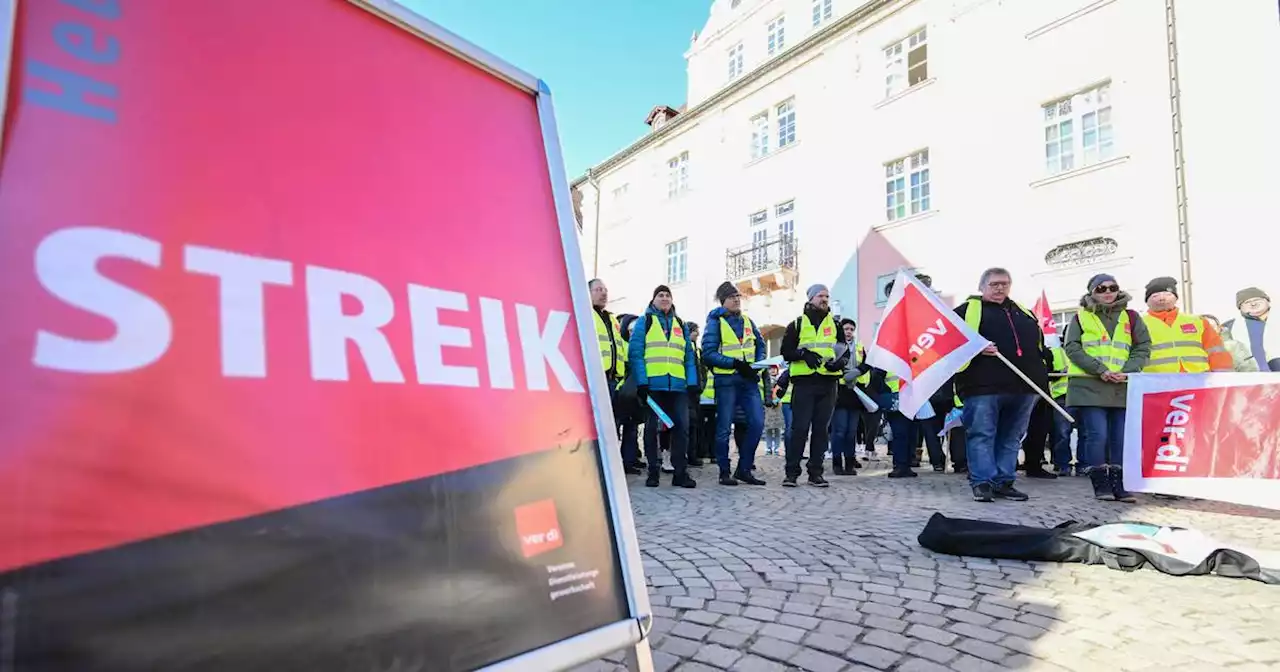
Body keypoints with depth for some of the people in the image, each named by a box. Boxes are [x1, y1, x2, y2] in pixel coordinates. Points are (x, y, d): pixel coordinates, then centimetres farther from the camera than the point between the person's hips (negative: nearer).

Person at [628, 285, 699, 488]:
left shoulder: (680, 324, 18)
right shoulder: (645, 321, 7)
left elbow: (689, 356, 15)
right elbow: (635, 353, -2)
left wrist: (693, 382, 3)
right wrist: (641, 382, -12)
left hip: (678, 385, 3)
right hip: (652, 385, -3)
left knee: (681, 426, 0)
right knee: (651, 427, 3)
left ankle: (680, 472, 7)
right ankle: (653, 471, 12)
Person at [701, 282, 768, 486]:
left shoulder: (746, 320, 15)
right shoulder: (715, 321, -2)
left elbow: (761, 344, 21)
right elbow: (709, 353, -10)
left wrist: (757, 364, 3)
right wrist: (735, 363, -17)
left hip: (749, 379, 5)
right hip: (726, 379, -5)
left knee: (757, 423, -1)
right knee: (724, 428, 1)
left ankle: (744, 469, 11)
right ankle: (725, 472, 13)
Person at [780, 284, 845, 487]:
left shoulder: (834, 324, 15)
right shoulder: (797, 324, 8)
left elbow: (846, 351, 16)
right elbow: (786, 352, 4)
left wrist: (840, 362, -6)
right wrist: (803, 354, -15)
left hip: (827, 383, 3)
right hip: (804, 382, -3)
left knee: (821, 429, 4)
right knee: (799, 428, -6)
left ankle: (815, 473, 11)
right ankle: (792, 472, 1)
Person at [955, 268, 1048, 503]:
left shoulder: (1024, 313, 24)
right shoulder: (969, 309, 5)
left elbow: (1039, 344, 28)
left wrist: (1041, 375, 16)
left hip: (1023, 386, 6)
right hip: (983, 385, -6)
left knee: (1011, 437, 9)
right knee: (982, 434, -6)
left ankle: (1003, 482, 15)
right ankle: (982, 483, -2)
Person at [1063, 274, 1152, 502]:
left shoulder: (1131, 317, 14)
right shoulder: (1081, 317, 8)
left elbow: (1143, 347, 9)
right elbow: (1072, 347, -2)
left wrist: (1127, 371, -8)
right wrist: (1099, 370, -13)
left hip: (1123, 387, 3)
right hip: (1089, 385, -3)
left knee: (1121, 437, 3)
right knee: (1097, 434, -9)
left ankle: (1119, 485, 11)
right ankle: (1101, 485, 0)